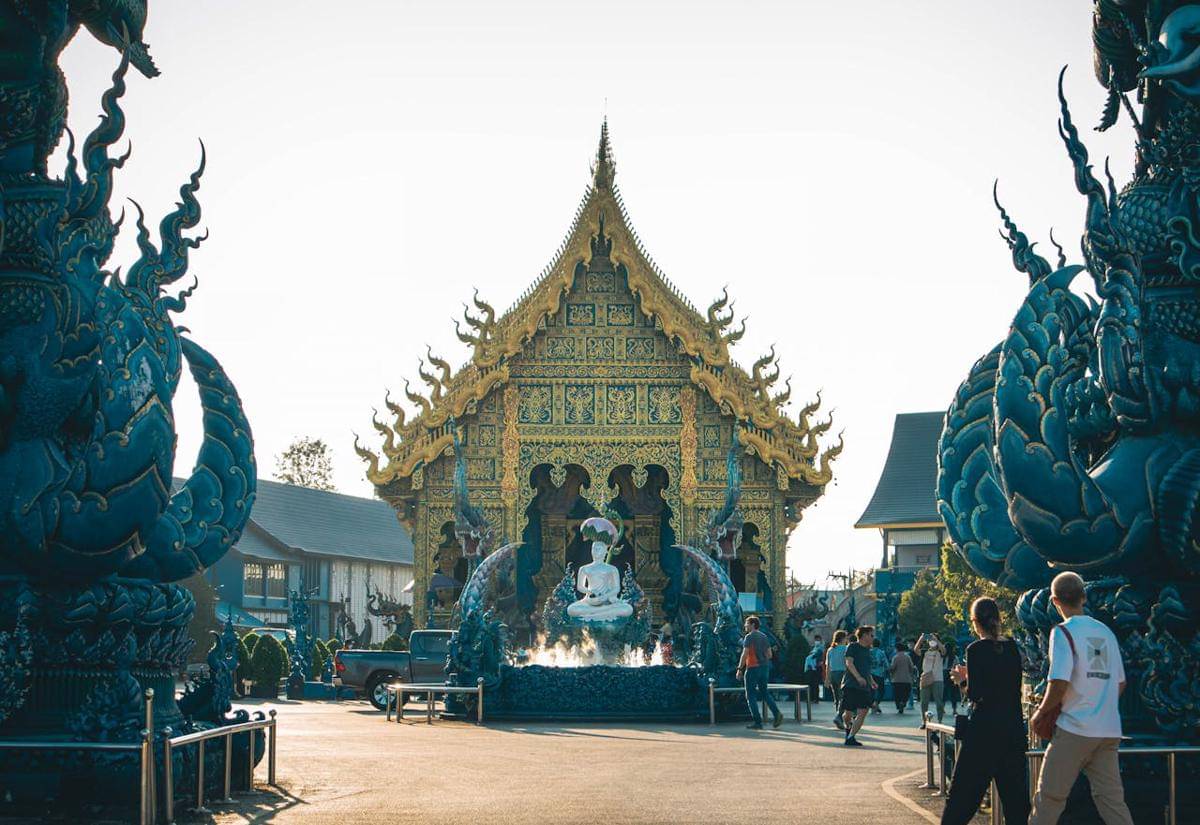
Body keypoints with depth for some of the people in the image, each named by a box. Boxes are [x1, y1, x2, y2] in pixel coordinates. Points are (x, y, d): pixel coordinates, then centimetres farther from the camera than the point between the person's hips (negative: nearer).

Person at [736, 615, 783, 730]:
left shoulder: (749, 637, -11)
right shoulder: (764, 636, 12)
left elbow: (745, 654, -17)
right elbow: (769, 654, 13)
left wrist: (740, 669, -13)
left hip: (753, 668, -7)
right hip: (765, 667, 7)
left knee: (751, 695, 1)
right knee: (764, 692, 17)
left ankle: (758, 722, -2)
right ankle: (777, 714, -3)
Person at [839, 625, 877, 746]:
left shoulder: (867, 650, 20)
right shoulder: (852, 647, -2)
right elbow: (849, 663, -14)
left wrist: (871, 681, 18)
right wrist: (858, 677, -27)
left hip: (864, 686, 6)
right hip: (851, 685, -6)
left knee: (863, 712, -9)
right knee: (848, 714, -3)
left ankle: (851, 737, -7)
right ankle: (848, 727, 30)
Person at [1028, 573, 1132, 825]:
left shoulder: (1063, 632, -8)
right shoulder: (1106, 632, 12)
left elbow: (1060, 683, -16)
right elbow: (1120, 683, 16)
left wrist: (1040, 714, -2)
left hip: (1075, 728, -6)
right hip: (1109, 730, 6)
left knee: (1050, 796, 3)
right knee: (1112, 798, 7)